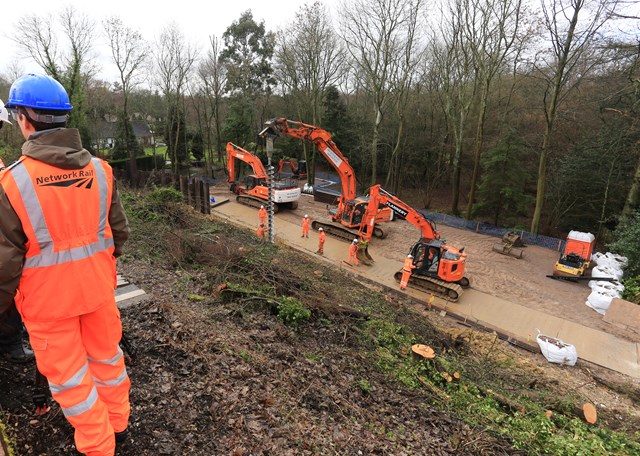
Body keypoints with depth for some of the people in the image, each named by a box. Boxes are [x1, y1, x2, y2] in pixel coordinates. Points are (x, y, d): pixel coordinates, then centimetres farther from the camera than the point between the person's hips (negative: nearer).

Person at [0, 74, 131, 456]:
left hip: (48, 298, -4)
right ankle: (118, 423, 42)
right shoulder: (100, 169, -5)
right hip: (98, 287, 4)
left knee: (67, 372, 14)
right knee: (107, 354, 22)